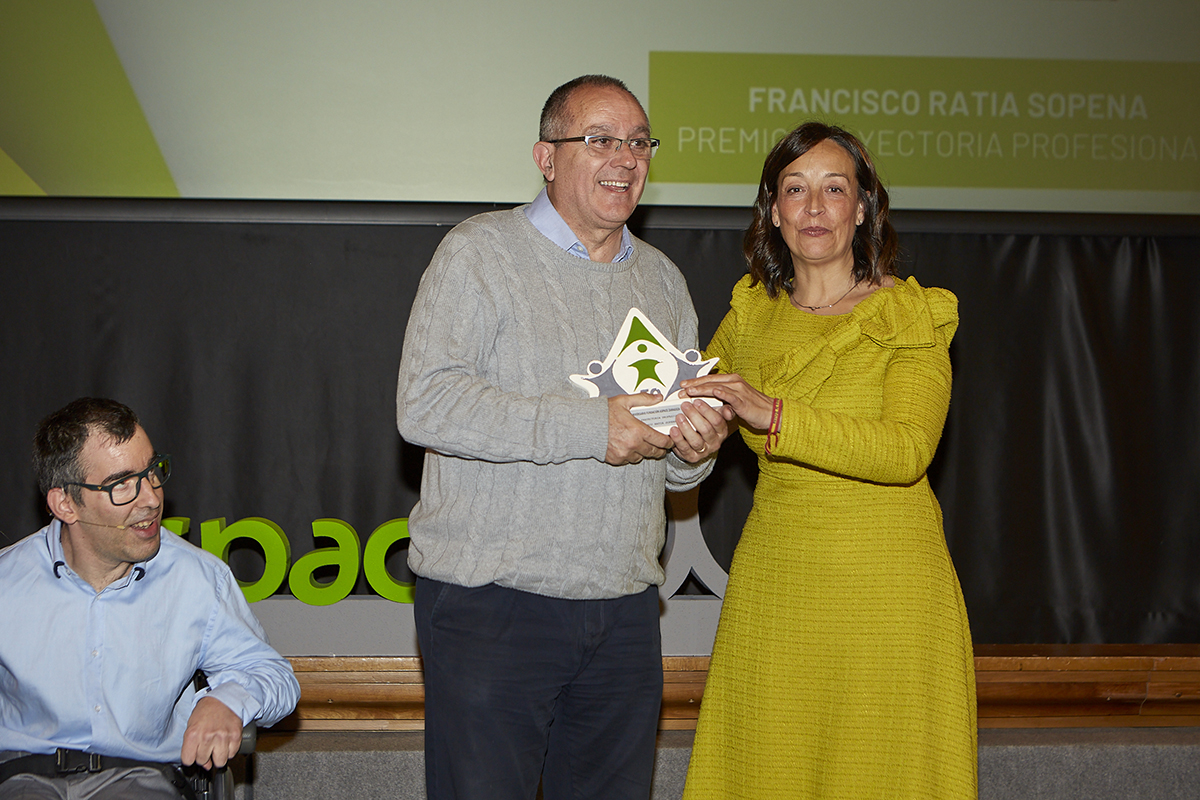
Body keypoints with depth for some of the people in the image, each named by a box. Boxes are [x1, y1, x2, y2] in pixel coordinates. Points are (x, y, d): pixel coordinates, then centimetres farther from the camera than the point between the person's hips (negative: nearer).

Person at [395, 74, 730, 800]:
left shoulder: (662, 279, 16)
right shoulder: (481, 252, -2)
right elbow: (425, 405, -16)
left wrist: (693, 451, -4)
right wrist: (588, 428, -19)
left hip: (624, 608, 5)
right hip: (491, 602, -5)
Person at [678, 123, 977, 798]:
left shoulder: (912, 314, -5)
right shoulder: (751, 313, 8)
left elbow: (907, 451, -20)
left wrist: (774, 414, -29)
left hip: (884, 586, -4)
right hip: (771, 583, 4)